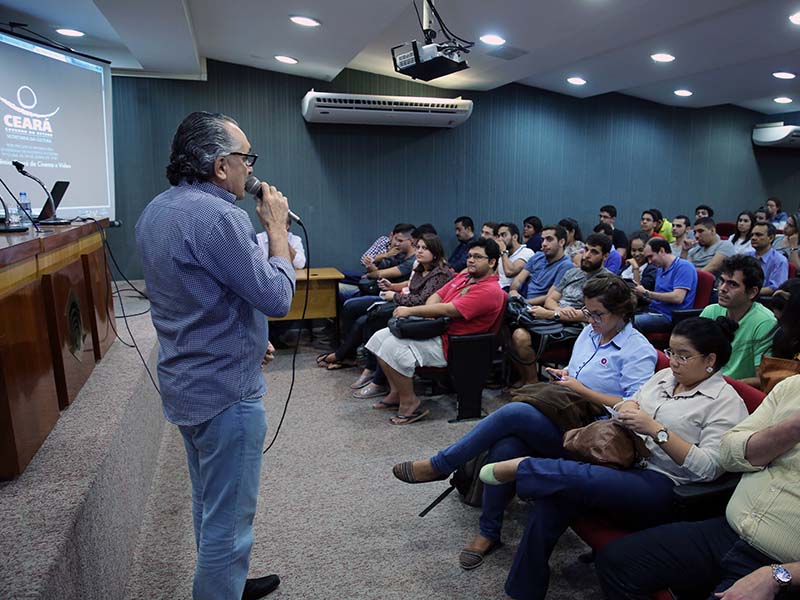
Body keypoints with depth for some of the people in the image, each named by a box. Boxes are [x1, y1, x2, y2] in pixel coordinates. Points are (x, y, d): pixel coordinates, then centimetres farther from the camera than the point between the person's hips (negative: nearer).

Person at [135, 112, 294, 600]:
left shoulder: (156, 211, 8)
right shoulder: (217, 216, -24)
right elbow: (277, 298, -21)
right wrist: (277, 228, -9)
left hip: (184, 384, 10)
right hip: (226, 391, -10)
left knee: (209, 504, 25)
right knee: (229, 519, 6)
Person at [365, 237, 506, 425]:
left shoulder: (490, 290, -16)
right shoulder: (463, 277, 14)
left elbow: (448, 310, -23)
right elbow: (437, 296, 12)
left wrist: (410, 311, -17)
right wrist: (428, 313, -13)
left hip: (450, 343, -10)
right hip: (434, 329, 10)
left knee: (394, 347, -24)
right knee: (381, 337, 4)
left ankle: (409, 403, -10)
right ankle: (397, 392, 10)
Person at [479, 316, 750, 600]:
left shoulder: (726, 402, -3)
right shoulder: (664, 377, 17)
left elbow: (709, 468, -14)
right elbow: (630, 406, 23)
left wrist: (655, 429, -20)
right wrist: (628, 409, -2)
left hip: (663, 485, -6)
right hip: (626, 464, 6)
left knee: (574, 478, -34)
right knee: (550, 500, -20)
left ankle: (520, 468, -7)